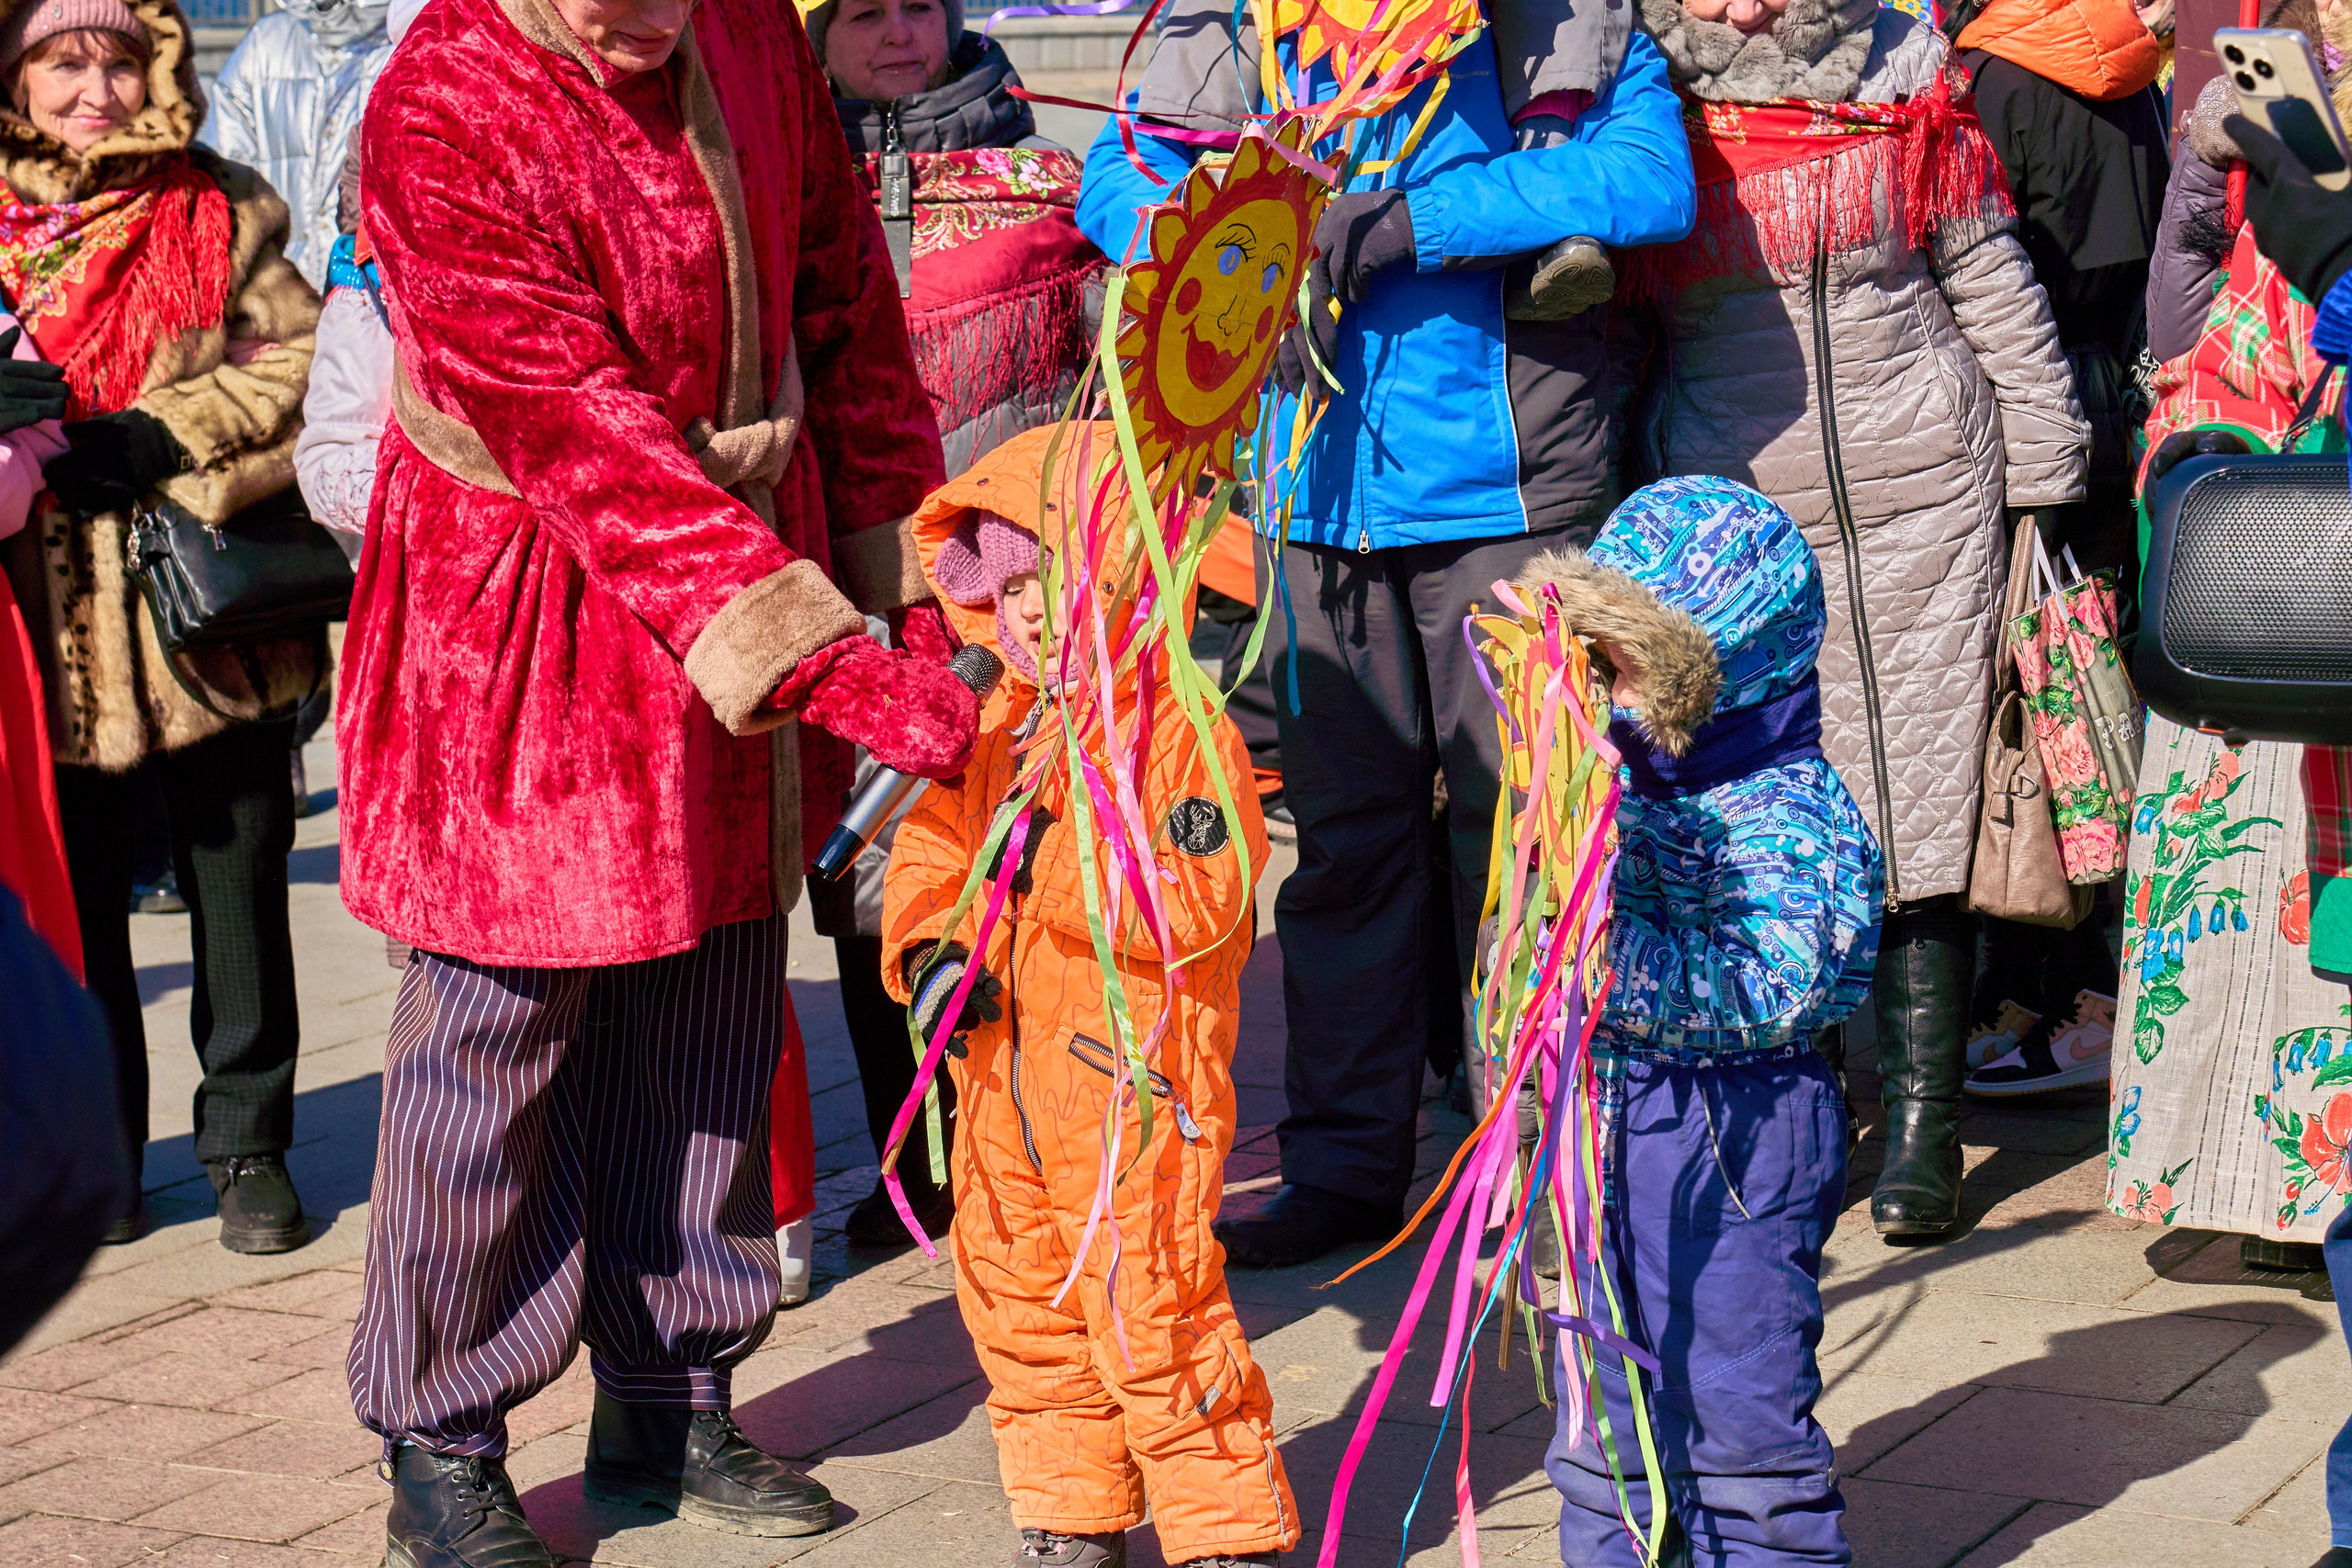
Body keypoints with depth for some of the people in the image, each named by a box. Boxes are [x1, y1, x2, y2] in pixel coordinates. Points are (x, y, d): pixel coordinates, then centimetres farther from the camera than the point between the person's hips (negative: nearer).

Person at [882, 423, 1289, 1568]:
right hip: (1006, 1077, 8)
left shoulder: (1180, 731, -14)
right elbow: (932, 847, 11)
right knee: (1018, 1304, 15)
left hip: (1133, 1086, -8)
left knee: (1150, 1318, -5)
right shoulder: (997, 724, 9)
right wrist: (932, 947, -8)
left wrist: (1058, 863, -26)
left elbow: (1197, 904, -21)